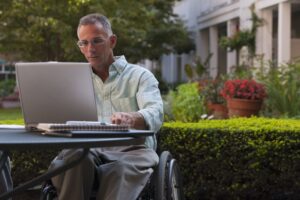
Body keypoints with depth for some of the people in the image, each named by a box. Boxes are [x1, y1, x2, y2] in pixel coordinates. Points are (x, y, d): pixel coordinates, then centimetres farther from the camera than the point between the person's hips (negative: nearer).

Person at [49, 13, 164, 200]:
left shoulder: (140, 76, 14)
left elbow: (155, 115, -6)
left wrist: (131, 118, -31)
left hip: (132, 149, -2)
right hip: (89, 149, 2)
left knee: (121, 169, -39)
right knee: (76, 158, -36)